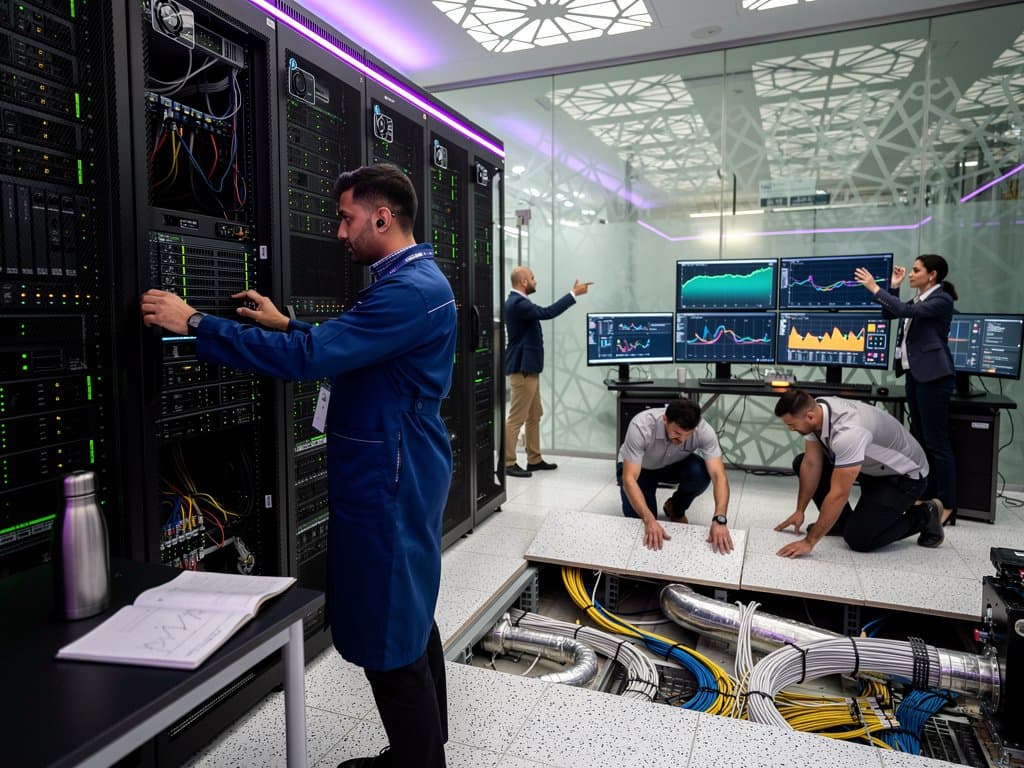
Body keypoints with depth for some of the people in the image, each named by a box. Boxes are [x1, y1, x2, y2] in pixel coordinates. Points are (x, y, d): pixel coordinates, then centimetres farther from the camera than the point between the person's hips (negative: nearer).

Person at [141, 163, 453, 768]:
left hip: (390, 484, -11)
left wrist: (195, 323, -18)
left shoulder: (410, 290, -20)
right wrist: (286, 325, 19)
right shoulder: (412, 279, 13)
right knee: (410, 617, 19)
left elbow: (310, 357, -26)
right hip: (401, 475, 11)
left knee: (389, 634, 1)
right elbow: (346, 347, 25)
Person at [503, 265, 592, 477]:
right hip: (522, 369, -11)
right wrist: (573, 294, -22)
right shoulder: (517, 303, -20)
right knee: (516, 418, -5)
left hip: (528, 368, 11)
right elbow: (547, 313, -27)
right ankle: (507, 463, 1)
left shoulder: (518, 301, 14)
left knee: (534, 416, 15)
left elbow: (542, 313, 21)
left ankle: (534, 459, 23)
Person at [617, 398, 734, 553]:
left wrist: (719, 519, -52)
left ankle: (675, 509, 1)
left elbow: (719, 476, -36)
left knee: (701, 473, -30)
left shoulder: (704, 431, -32)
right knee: (640, 521, -23)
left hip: (674, 465, 2)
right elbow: (629, 479, -42)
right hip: (638, 468, -2)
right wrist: (650, 520, -54)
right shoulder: (641, 426, -40)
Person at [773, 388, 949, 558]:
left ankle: (923, 516, 4)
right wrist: (799, 511, -4)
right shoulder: (814, 410, -15)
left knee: (858, 538, -19)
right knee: (802, 463, -1)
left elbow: (839, 494, -38)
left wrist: (809, 542, -35)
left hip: (905, 474, -8)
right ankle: (841, 521, 11)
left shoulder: (847, 432, -40)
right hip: (871, 466, 8)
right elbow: (811, 464, -5)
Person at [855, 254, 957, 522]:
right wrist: (894, 286, 9)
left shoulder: (942, 300, -11)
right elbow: (889, 314, 19)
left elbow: (905, 311, -24)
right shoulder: (919, 300, 14)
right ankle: (927, 497, 21)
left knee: (936, 441, -7)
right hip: (915, 374, 9)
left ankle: (947, 504, 0)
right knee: (920, 439, 12)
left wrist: (875, 288, -20)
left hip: (933, 376, -9)